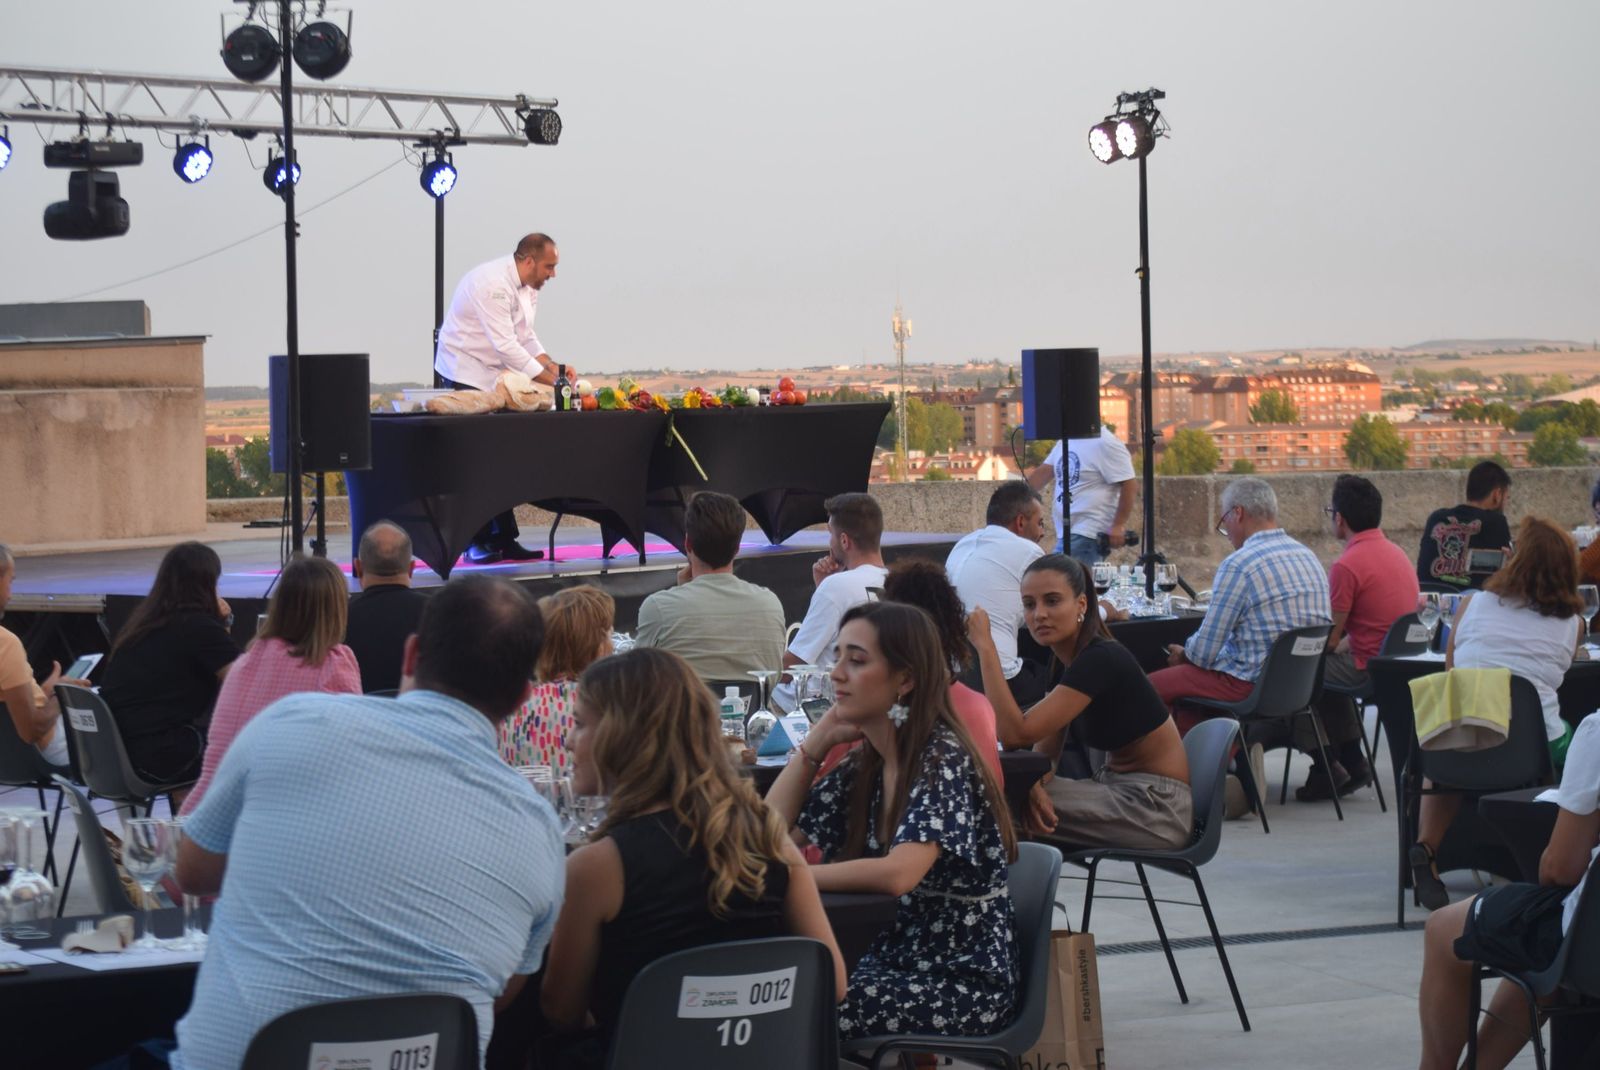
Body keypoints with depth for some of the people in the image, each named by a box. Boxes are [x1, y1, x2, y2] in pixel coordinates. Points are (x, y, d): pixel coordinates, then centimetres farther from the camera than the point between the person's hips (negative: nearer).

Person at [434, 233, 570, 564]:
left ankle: (503, 539, 12)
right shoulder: (493, 283, -24)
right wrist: (550, 379, -26)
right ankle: (477, 542, -2)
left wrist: (553, 367, -4)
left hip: (494, 378, 9)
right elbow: (506, 345, -28)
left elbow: (526, 338, 12)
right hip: (465, 377, -9)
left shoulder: (527, 288, 7)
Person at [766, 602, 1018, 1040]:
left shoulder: (943, 760, -16)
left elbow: (896, 874, -30)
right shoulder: (863, 766, 7)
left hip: (966, 984, -7)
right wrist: (818, 739, 2)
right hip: (896, 965, 7)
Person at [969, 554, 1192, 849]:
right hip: (1120, 790, 9)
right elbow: (1045, 751, 3)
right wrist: (1034, 787, -20)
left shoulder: (1102, 659, -22)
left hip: (1156, 806, -9)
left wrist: (985, 646, -27)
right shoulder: (1064, 660, 6)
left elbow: (1016, 733, -29)